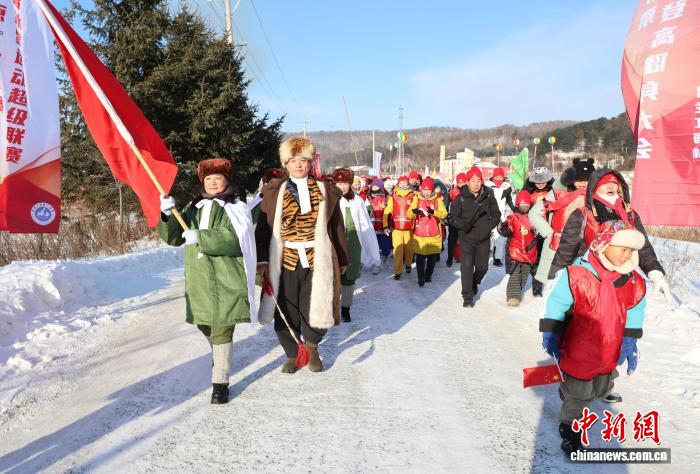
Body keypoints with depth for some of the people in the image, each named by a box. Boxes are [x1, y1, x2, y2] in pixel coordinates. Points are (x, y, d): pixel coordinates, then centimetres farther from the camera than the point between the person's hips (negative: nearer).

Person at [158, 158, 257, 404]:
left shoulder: (236, 208, -3)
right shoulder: (194, 207, 15)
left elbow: (235, 239, -18)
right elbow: (173, 237, 8)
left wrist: (200, 237, -23)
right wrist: (168, 214, -10)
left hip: (226, 281, -6)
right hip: (199, 280, 6)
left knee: (222, 330, -4)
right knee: (204, 324, 19)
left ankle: (220, 382, 5)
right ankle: (219, 353, 49)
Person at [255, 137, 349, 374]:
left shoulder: (325, 192, 5)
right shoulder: (274, 193, 5)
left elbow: (337, 228, 8)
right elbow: (263, 229, 3)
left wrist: (342, 260, 11)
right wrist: (262, 260, -4)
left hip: (317, 263, 0)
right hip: (284, 263, 1)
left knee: (317, 312, 0)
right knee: (286, 315, 6)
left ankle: (311, 346, 33)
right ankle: (292, 355, 31)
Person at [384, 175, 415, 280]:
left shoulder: (412, 196, 1)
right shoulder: (393, 197, 1)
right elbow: (387, 211, 0)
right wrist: (386, 225, -4)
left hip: (409, 227, 1)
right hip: (396, 227, -1)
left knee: (409, 247, 13)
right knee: (398, 249, -5)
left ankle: (408, 264, 40)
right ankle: (398, 272, 3)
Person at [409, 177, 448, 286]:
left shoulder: (438, 199, 0)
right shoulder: (416, 198, 2)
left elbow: (444, 214, -14)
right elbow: (409, 215, -4)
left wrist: (433, 211, -33)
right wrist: (414, 212, -28)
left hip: (434, 235, 1)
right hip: (419, 234, -1)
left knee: (432, 257, 13)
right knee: (420, 257, -2)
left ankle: (428, 275, 31)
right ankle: (421, 278, 8)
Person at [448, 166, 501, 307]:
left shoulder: (489, 197, 1)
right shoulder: (461, 198, -5)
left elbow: (496, 215, 8)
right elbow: (453, 217, -3)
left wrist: (489, 226, -10)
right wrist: (463, 224, -21)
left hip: (484, 239, 3)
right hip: (466, 238, -2)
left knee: (482, 266, 12)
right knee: (467, 266, -11)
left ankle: (474, 283, 45)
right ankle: (467, 297, -1)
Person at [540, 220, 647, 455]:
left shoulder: (635, 282, -6)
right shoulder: (576, 274, -23)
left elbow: (633, 316, 8)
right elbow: (554, 303, -15)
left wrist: (630, 343, 8)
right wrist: (550, 334, -12)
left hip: (609, 354, 6)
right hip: (578, 353, -6)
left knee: (601, 389, 24)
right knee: (578, 394, 9)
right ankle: (568, 426, 35)